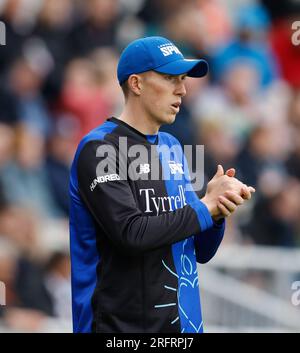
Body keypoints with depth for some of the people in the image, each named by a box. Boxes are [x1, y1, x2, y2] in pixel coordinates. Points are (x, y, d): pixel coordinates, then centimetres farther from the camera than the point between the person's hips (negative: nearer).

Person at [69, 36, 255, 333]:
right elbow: (131, 233, -21)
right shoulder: (99, 149, -9)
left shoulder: (172, 147, 14)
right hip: (122, 324, -7)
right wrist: (207, 206, -12)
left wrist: (218, 211, -6)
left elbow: (200, 252, 15)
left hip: (185, 321, 7)